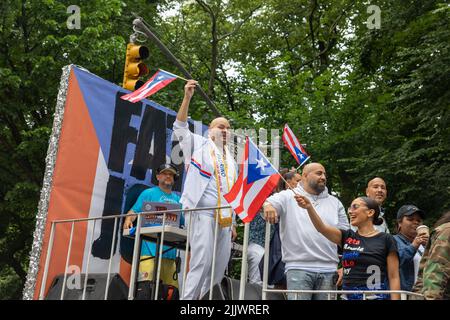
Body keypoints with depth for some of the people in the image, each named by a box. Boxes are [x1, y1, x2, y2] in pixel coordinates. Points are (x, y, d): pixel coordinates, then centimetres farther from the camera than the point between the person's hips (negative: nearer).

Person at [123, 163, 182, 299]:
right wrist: (128, 220, -21)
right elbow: (134, 211, -1)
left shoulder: (178, 199, 20)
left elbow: (183, 223, 20)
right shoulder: (148, 193, 8)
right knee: (144, 284, -17)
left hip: (170, 250, 5)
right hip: (149, 248, -5)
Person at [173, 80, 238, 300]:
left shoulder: (231, 160, 24)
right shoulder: (199, 145, 9)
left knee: (220, 264, 4)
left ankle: (202, 297, 14)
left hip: (224, 216, 7)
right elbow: (180, 127, -6)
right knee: (202, 261, -16)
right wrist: (187, 97, -16)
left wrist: (232, 223, 20)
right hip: (202, 211, -6)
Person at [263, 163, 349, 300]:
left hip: (329, 270, 4)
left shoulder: (335, 202, 17)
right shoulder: (288, 197, 6)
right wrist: (267, 205, -36)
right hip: (298, 268, -4)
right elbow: (270, 201, -10)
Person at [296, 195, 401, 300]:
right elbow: (322, 228, -9)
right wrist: (309, 207, -25)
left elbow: (394, 277, -1)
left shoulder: (386, 240, -1)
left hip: (375, 297, -3)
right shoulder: (346, 237, 9)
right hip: (348, 296, 4)